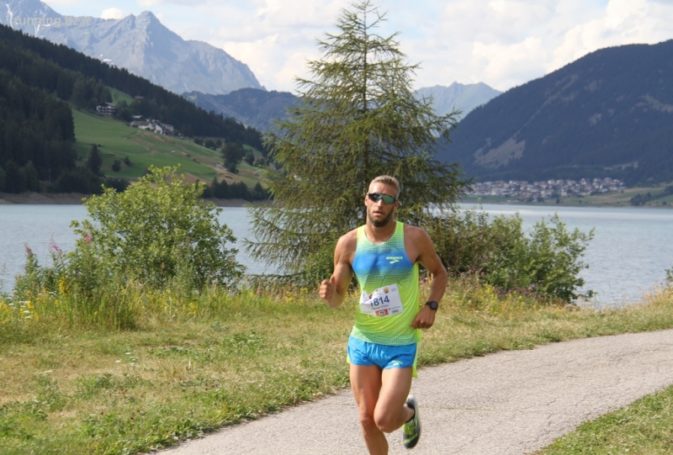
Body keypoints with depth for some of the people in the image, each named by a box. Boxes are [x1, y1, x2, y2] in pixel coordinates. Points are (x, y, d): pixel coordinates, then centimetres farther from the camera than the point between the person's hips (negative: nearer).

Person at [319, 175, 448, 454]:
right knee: (367, 419, 5)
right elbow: (338, 298, 3)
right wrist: (329, 295, -20)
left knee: (384, 419, -12)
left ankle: (409, 412, 24)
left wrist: (431, 305, -9)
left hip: (401, 346, -3)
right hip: (362, 343, 3)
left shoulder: (414, 239, -9)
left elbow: (439, 273, 8)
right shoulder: (349, 244, -4)